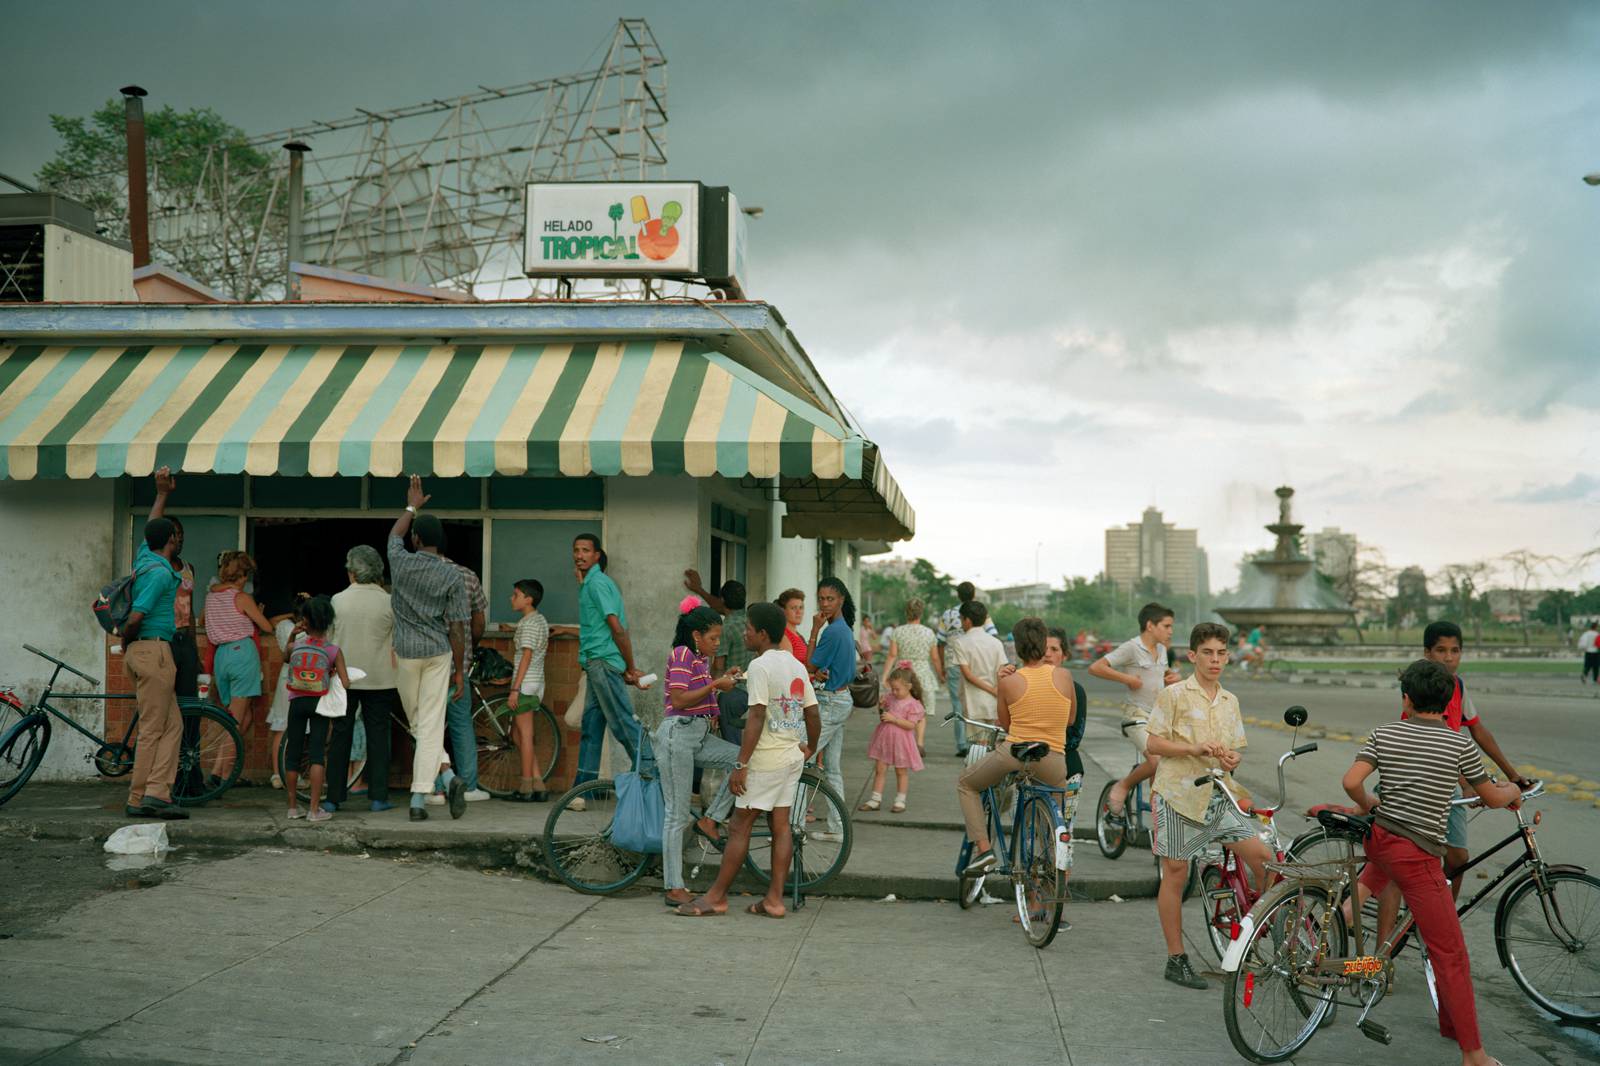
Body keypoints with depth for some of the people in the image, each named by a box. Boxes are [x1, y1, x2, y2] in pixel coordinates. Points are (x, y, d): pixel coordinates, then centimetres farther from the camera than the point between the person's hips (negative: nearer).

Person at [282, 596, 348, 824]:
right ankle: (314, 809, -7)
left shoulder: (295, 645, -1)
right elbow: (345, 683, -10)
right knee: (317, 754, -2)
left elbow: (285, 661, 22)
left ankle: (293, 806, 18)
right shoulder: (334, 650, -5)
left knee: (293, 753, 11)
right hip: (320, 703, -1)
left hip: (297, 701, 1)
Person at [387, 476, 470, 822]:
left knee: (419, 725, 12)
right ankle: (419, 799, -7)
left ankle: (447, 777, -2)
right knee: (431, 726, -1)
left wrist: (411, 507, 37)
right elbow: (457, 626, -5)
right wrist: (459, 670, 3)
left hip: (406, 653, 0)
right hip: (439, 653, 0)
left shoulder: (401, 563, -4)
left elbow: (394, 535, 21)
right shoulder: (452, 575, -6)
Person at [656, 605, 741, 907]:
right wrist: (715, 684, -15)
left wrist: (722, 679, 9)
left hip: (700, 734, 9)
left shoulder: (701, 658, 16)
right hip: (677, 735, -9)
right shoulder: (682, 655, -11)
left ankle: (710, 820, 2)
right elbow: (680, 700, -19)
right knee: (677, 815, -5)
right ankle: (674, 888, 1)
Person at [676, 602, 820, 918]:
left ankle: (716, 897, 5)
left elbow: (756, 718, -21)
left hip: (766, 758, -8)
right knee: (780, 825, 9)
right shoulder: (797, 666, 10)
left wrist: (740, 765, -20)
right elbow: (813, 714, 12)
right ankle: (774, 899, 11)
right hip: (792, 757, 8)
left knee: (739, 826, -1)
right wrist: (810, 748, 27)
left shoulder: (760, 666, -15)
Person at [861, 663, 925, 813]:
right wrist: (881, 708, -5)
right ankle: (875, 799, 11)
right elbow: (883, 715, 17)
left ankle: (900, 801, 19)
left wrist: (893, 719, -24)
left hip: (900, 741, -5)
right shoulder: (890, 698, 6)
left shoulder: (913, 704, -12)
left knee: (901, 772, 8)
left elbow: (911, 725, -19)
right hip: (884, 738, 5)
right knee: (880, 769, 6)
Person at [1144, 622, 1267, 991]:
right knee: (1176, 873, 0)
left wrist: (1232, 759, -4)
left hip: (1218, 795, 5)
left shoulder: (1230, 701, 13)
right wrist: (1194, 748, -19)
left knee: (1261, 857, -8)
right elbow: (1153, 742, -7)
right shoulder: (1174, 694, -4)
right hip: (1179, 794, -5)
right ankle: (1176, 960, 9)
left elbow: (1234, 751, 19)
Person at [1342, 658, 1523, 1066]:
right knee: (1450, 954, 1)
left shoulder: (1385, 733, 1)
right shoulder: (1460, 744, -6)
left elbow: (1351, 782, -7)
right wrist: (1513, 791, 28)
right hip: (1416, 856, -4)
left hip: (1377, 838, 4)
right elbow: (1492, 798, 5)